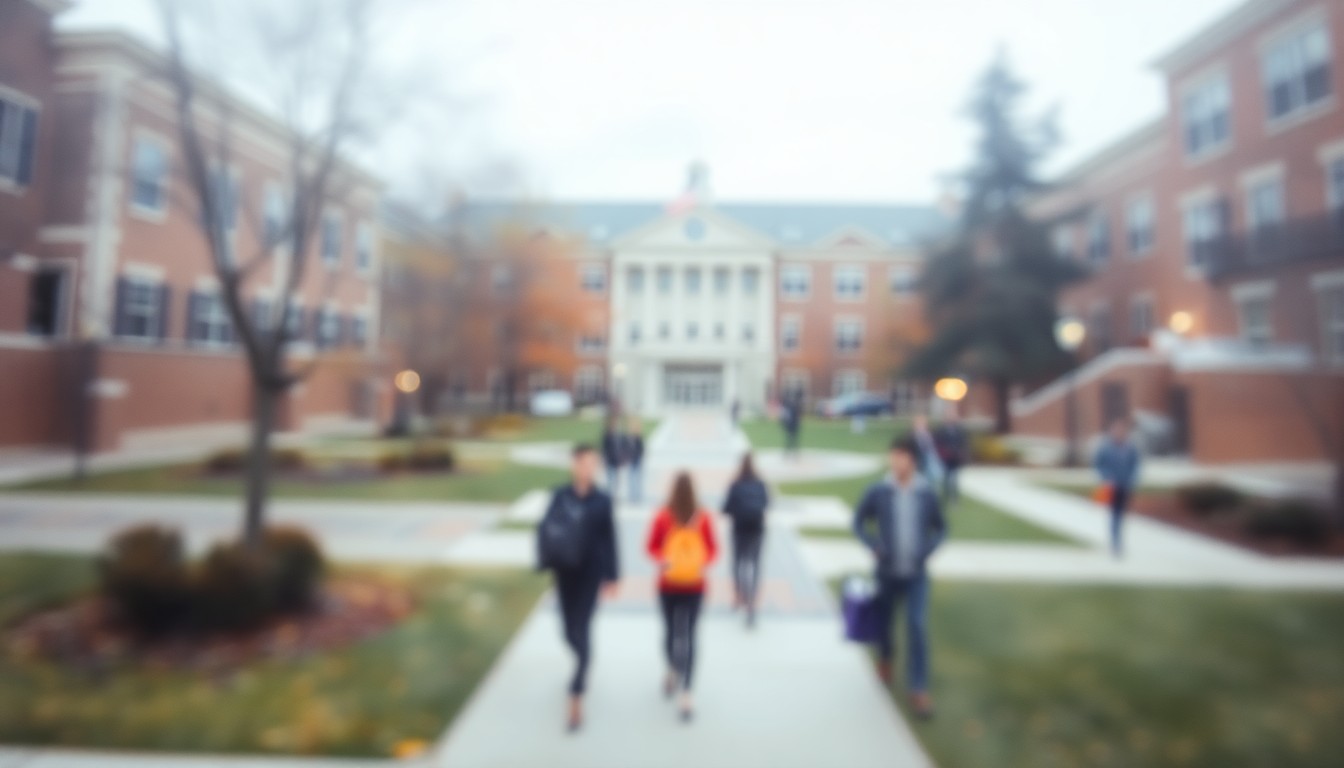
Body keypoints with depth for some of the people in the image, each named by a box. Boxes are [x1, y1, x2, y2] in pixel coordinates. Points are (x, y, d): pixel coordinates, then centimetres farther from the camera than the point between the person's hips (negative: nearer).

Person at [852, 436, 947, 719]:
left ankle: (919, 690, 5)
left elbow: (940, 527, 9)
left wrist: (928, 549, -8)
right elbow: (859, 522, 3)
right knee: (884, 621, 16)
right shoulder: (877, 491, -9)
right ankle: (884, 658, 47)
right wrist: (874, 545, -11)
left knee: (918, 627, -7)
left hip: (917, 574, 0)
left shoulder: (927, 493, -6)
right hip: (887, 572, 0)